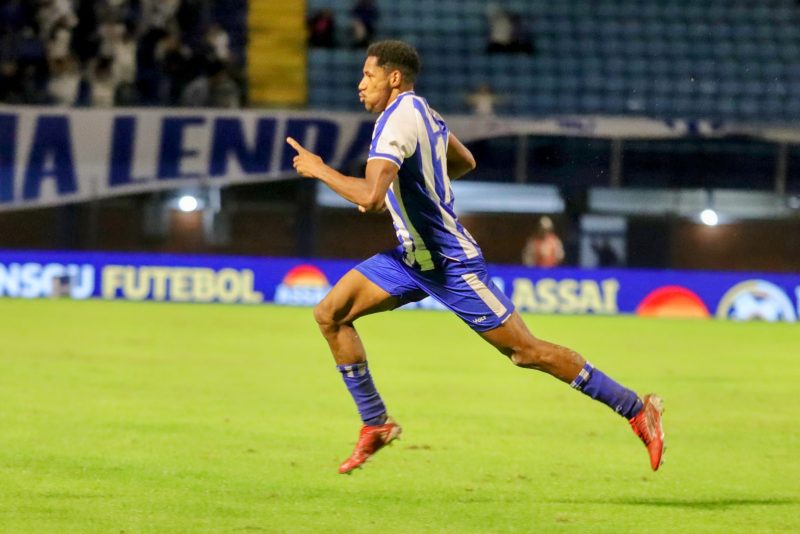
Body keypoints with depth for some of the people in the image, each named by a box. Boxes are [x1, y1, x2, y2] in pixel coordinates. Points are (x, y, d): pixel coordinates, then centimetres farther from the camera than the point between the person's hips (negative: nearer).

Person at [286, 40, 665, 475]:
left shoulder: (398, 119, -22)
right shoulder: (421, 112, 8)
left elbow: (370, 197, -34)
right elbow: (465, 162, 25)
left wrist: (318, 169, -20)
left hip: (450, 262, -10)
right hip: (414, 255, 10)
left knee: (526, 351, -6)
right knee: (330, 314, 2)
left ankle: (636, 410, 2)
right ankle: (375, 424, 10)